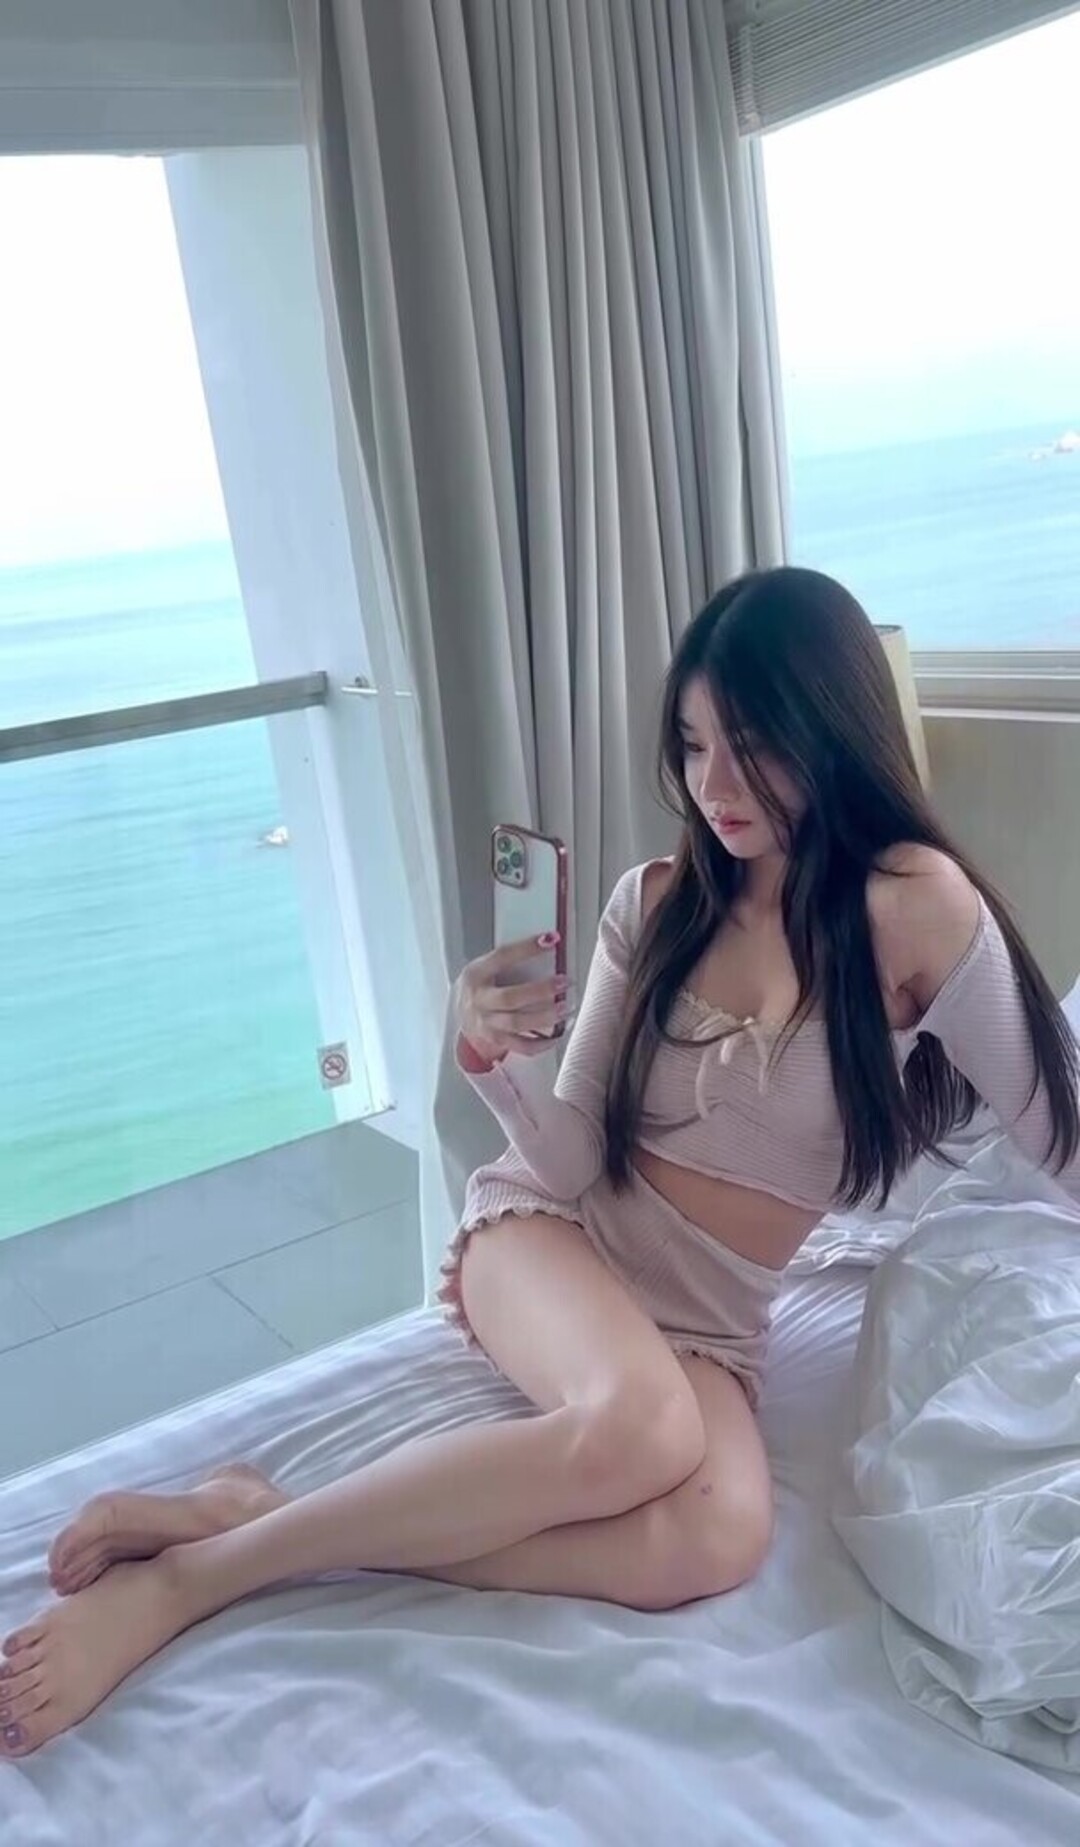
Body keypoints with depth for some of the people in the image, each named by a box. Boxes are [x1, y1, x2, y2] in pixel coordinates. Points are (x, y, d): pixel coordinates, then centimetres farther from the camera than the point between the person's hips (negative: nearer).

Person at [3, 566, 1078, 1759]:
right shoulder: (653, 902, -1)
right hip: (551, 1230, 0)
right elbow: (574, 1163, -4)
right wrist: (492, 1058, -21)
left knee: (717, 1541, -33)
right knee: (640, 1425, -35)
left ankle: (258, 1525, -24)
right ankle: (186, 1571, -24)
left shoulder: (914, 903, -10)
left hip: (711, 1320, 0)